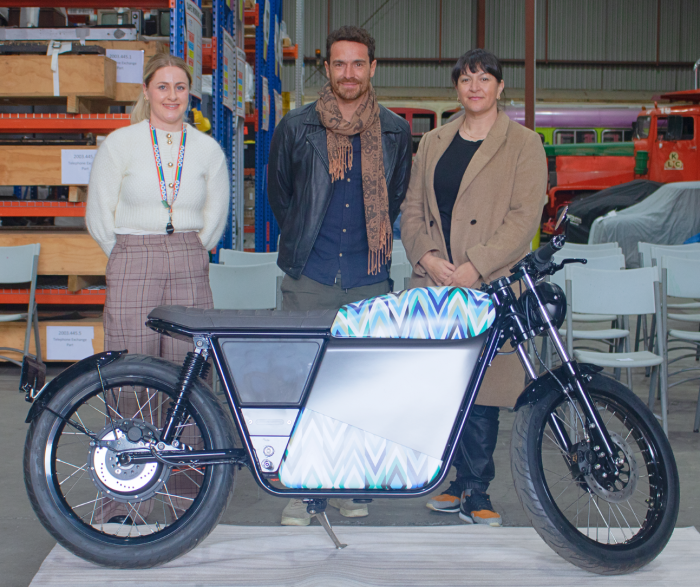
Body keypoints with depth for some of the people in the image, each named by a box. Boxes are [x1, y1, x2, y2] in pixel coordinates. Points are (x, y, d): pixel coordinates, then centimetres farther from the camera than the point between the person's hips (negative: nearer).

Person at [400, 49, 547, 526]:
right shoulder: (433, 143, 17)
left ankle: (474, 493, 8)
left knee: (480, 389, -4)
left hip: (488, 286, -4)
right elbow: (412, 209, 13)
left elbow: (524, 218, -6)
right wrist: (427, 255, -6)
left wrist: (475, 268, -15)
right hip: (435, 284, 4)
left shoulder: (524, 144, 3)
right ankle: (462, 483, 20)